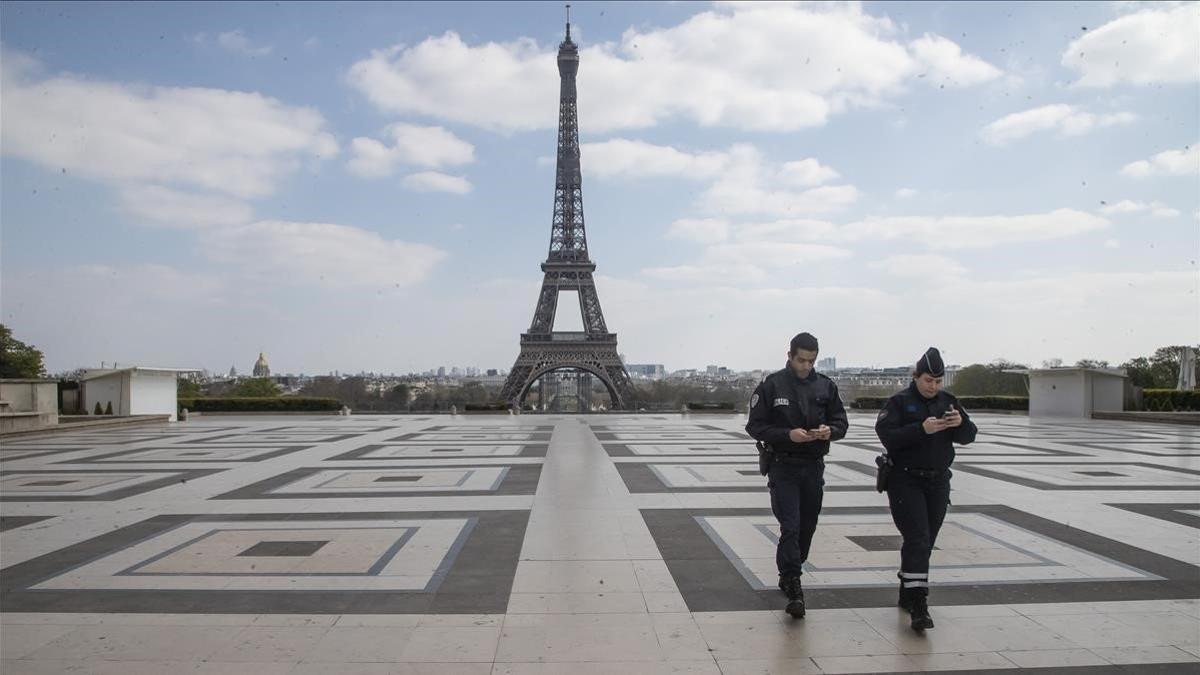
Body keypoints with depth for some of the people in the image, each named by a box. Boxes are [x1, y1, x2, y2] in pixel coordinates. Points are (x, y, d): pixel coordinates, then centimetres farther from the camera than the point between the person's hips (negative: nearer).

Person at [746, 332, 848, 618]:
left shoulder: (825, 386, 5)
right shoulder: (772, 385, -6)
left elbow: (841, 421, 10)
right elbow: (755, 426, -6)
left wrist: (830, 430, -14)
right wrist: (788, 435, -20)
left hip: (814, 466, 4)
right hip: (784, 466, -4)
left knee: (807, 526, 12)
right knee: (790, 527, -11)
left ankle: (788, 576, 31)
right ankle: (793, 586, -6)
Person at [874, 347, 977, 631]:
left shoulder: (948, 401, 8)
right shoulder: (899, 402, -6)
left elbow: (968, 437, 5)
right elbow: (887, 436, -18)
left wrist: (961, 423, -17)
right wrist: (922, 429, -27)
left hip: (938, 481, 5)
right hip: (906, 481, -5)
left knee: (926, 541, 11)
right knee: (917, 539, -12)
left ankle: (907, 593, 27)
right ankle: (918, 605, -13)